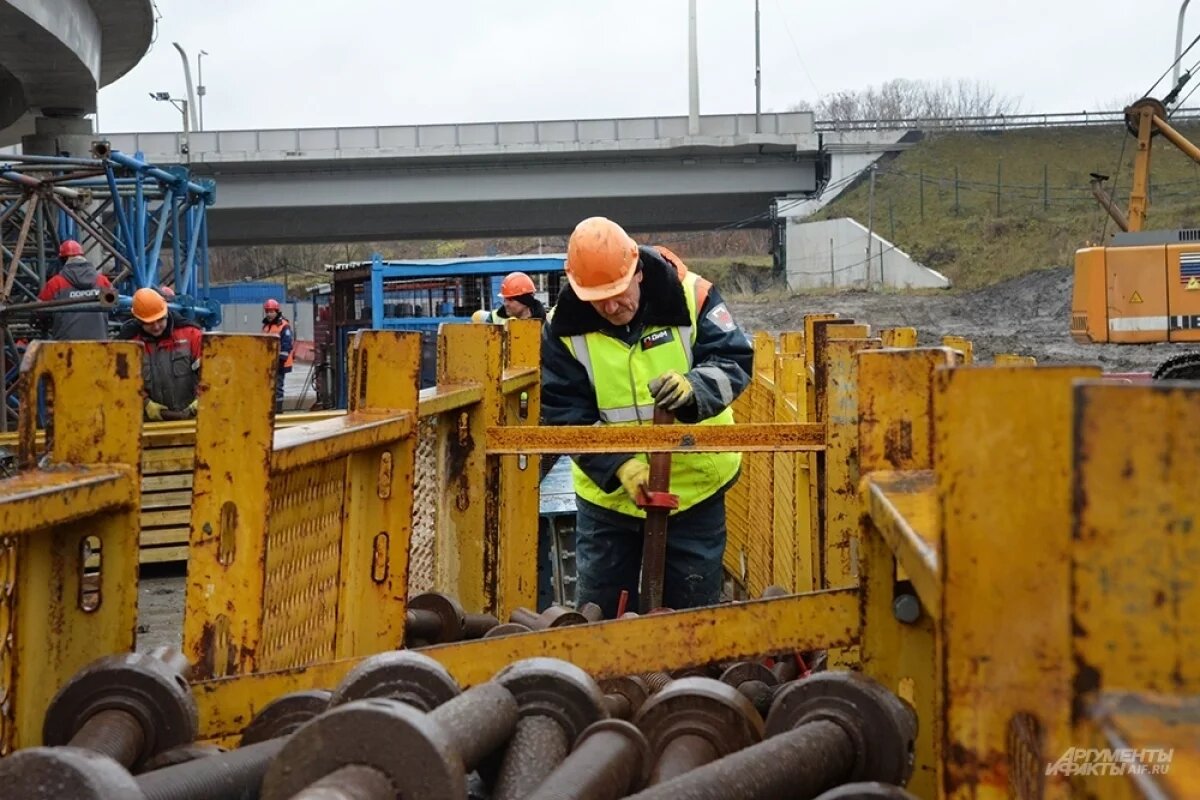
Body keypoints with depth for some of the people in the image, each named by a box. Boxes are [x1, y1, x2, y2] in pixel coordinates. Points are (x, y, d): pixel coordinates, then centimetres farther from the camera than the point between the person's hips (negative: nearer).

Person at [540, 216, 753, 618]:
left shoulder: (691, 296, -14)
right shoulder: (564, 327, -11)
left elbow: (735, 361, -13)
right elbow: (563, 414, -11)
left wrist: (694, 388, -35)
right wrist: (619, 465, -25)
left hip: (694, 483, -1)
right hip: (606, 490, 1)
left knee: (694, 607, 10)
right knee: (598, 611, 11)